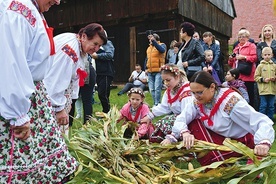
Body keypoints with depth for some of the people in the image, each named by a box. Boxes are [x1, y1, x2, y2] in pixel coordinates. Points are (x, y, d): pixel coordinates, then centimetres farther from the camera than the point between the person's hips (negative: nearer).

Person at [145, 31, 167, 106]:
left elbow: (162, 50, -23)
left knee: (157, 88, -12)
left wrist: (153, 41, -26)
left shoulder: (162, 45, 2)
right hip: (150, 72, 6)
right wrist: (146, 69, 17)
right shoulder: (149, 48, 20)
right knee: (151, 89, 6)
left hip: (158, 71, -6)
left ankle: (157, 104, -5)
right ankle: (155, 103, 16)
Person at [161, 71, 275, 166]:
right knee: (193, 124, -14)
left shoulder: (230, 101, -26)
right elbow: (181, 119, -13)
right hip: (219, 138, 7)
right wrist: (185, 133, -36)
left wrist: (264, 143, -51)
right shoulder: (198, 101, -8)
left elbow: (262, 121, -31)